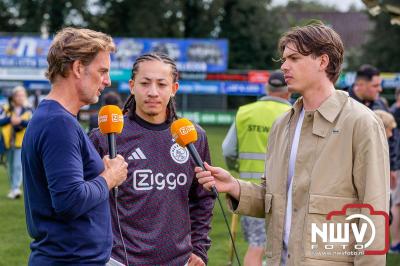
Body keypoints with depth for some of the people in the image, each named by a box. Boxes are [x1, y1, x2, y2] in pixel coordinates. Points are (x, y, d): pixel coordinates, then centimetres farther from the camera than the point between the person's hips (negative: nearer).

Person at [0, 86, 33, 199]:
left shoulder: (28, 110, 4)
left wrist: (21, 121, -22)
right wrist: (10, 119, -18)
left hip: (21, 142, -3)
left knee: (18, 165, -13)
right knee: (11, 167, 10)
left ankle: (16, 189, -17)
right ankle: (13, 189, 21)